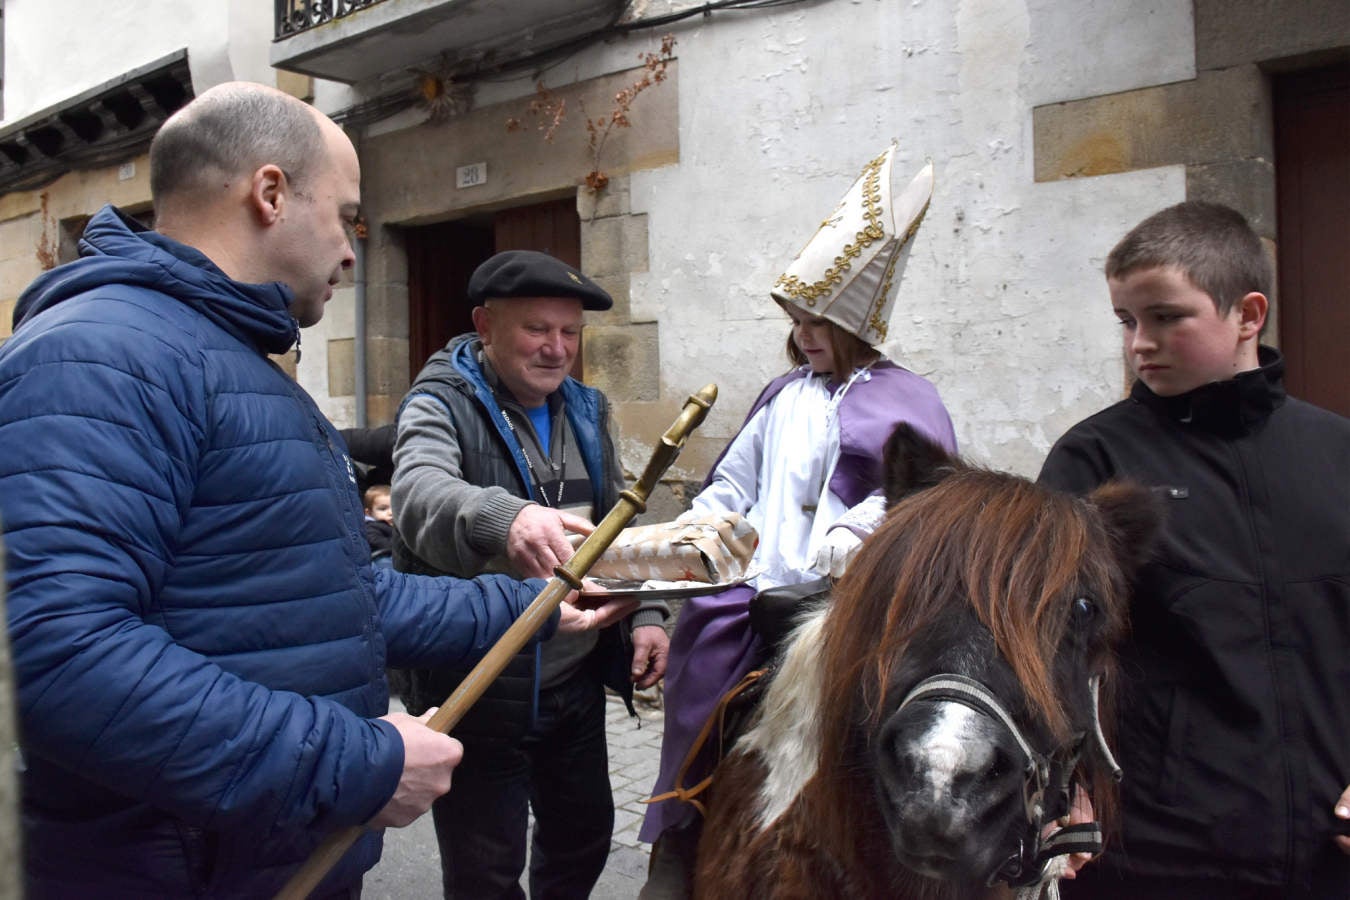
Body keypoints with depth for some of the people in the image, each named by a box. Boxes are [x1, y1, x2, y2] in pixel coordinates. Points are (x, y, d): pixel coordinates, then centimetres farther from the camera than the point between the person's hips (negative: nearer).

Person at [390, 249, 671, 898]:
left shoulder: (584, 410, 8)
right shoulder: (441, 405, -12)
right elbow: (420, 493, -33)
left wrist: (643, 614, 3)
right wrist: (504, 517, -53)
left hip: (576, 680, 6)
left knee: (584, 834, 22)